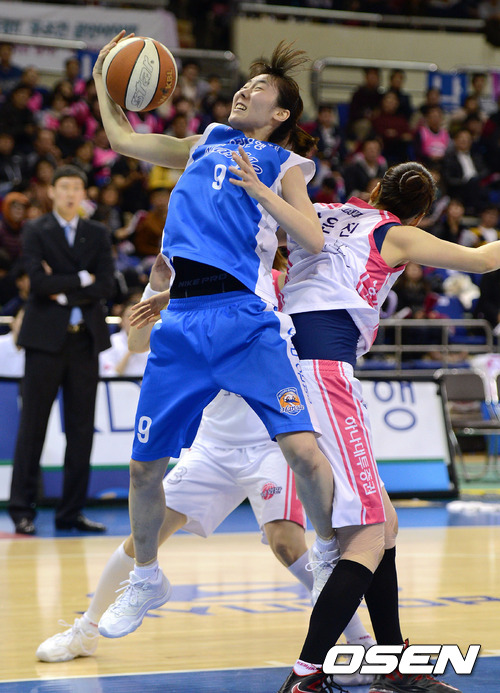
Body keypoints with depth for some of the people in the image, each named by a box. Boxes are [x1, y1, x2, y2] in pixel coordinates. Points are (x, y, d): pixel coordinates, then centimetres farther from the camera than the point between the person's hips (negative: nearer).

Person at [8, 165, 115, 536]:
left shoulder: (98, 234, 12)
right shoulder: (36, 231, 2)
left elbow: (106, 286, 0)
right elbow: (39, 282, -13)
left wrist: (64, 293, -9)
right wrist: (81, 279, -6)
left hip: (85, 338, 4)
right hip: (46, 338, -4)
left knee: (81, 428, 4)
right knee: (33, 425, -2)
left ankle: (72, 511, 9)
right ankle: (22, 509, 2)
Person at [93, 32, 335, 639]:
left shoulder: (282, 164, 12)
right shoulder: (204, 146, 24)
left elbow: (314, 242, -2)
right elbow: (121, 139, 33)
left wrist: (259, 190, -12)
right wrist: (103, 79, 32)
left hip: (247, 320, -4)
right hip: (182, 321, 4)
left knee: (303, 449, -18)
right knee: (144, 463, 7)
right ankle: (146, 579, 29)